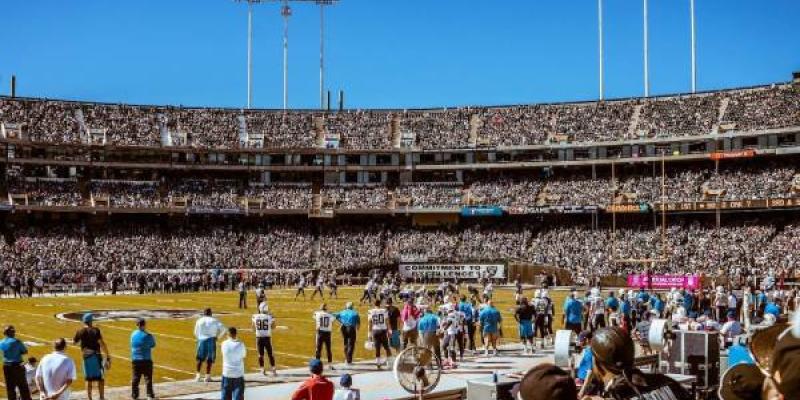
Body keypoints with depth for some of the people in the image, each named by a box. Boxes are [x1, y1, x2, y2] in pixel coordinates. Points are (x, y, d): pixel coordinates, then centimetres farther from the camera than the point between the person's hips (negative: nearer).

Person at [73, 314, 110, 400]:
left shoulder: (80, 332, 0)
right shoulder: (95, 330, -10)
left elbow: (74, 342, 17)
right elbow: (102, 344, -15)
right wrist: (108, 357, -13)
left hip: (86, 357, 3)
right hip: (96, 356, -3)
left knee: (88, 379, 13)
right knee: (100, 378, 6)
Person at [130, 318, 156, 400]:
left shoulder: (133, 334, 3)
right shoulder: (147, 335, -13)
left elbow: (133, 345, 13)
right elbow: (153, 345, -1)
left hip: (135, 360, 5)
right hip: (146, 360, -5)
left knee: (135, 378, 11)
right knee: (148, 378, 1)